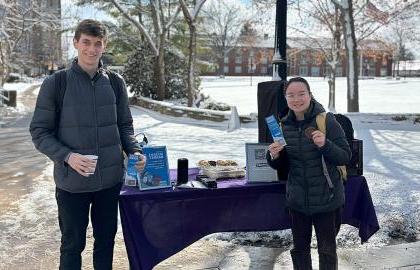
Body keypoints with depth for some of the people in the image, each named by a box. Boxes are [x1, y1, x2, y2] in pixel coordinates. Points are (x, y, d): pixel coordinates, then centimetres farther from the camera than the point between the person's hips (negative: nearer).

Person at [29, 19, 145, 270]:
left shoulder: (115, 83, 2)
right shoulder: (55, 84, -7)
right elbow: (40, 132, -5)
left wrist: (135, 150, -7)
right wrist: (67, 156, -20)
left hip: (111, 180, 3)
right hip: (72, 182, -3)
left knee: (106, 240, 18)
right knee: (73, 245, 12)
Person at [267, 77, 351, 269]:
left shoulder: (327, 120, -13)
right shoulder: (284, 125, 1)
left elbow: (345, 157, -12)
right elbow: (281, 166, 8)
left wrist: (325, 145, -30)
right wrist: (274, 156, -14)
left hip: (326, 198, -4)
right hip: (297, 200, 4)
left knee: (327, 250, 10)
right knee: (299, 248, 18)